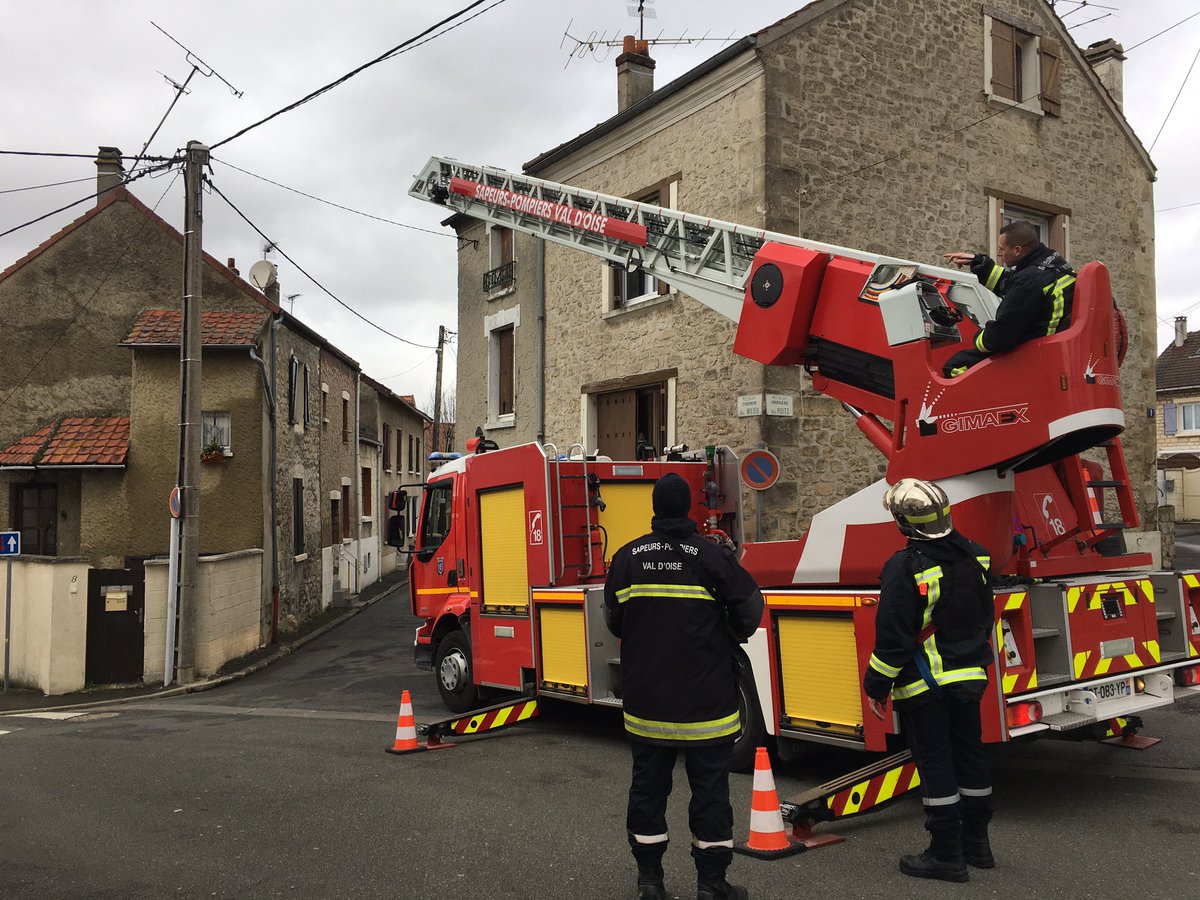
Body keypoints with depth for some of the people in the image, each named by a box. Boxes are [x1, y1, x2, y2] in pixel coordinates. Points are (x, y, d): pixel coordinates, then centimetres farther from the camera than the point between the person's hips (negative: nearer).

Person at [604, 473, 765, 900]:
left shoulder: (627, 557, -1)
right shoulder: (713, 556, -10)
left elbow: (614, 621, 7)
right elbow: (749, 611, -6)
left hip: (645, 699, 3)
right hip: (706, 700, -3)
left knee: (648, 786, 14)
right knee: (709, 788, 7)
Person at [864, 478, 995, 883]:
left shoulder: (905, 567, -21)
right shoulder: (973, 556, 3)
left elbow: (893, 637, -19)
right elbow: (985, 618, 14)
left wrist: (877, 686, -9)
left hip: (924, 684, -7)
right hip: (970, 678, 7)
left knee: (934, 764, 1)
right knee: (969, 755, 17)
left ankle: (946, 854, 8)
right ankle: (976, 842, 28)